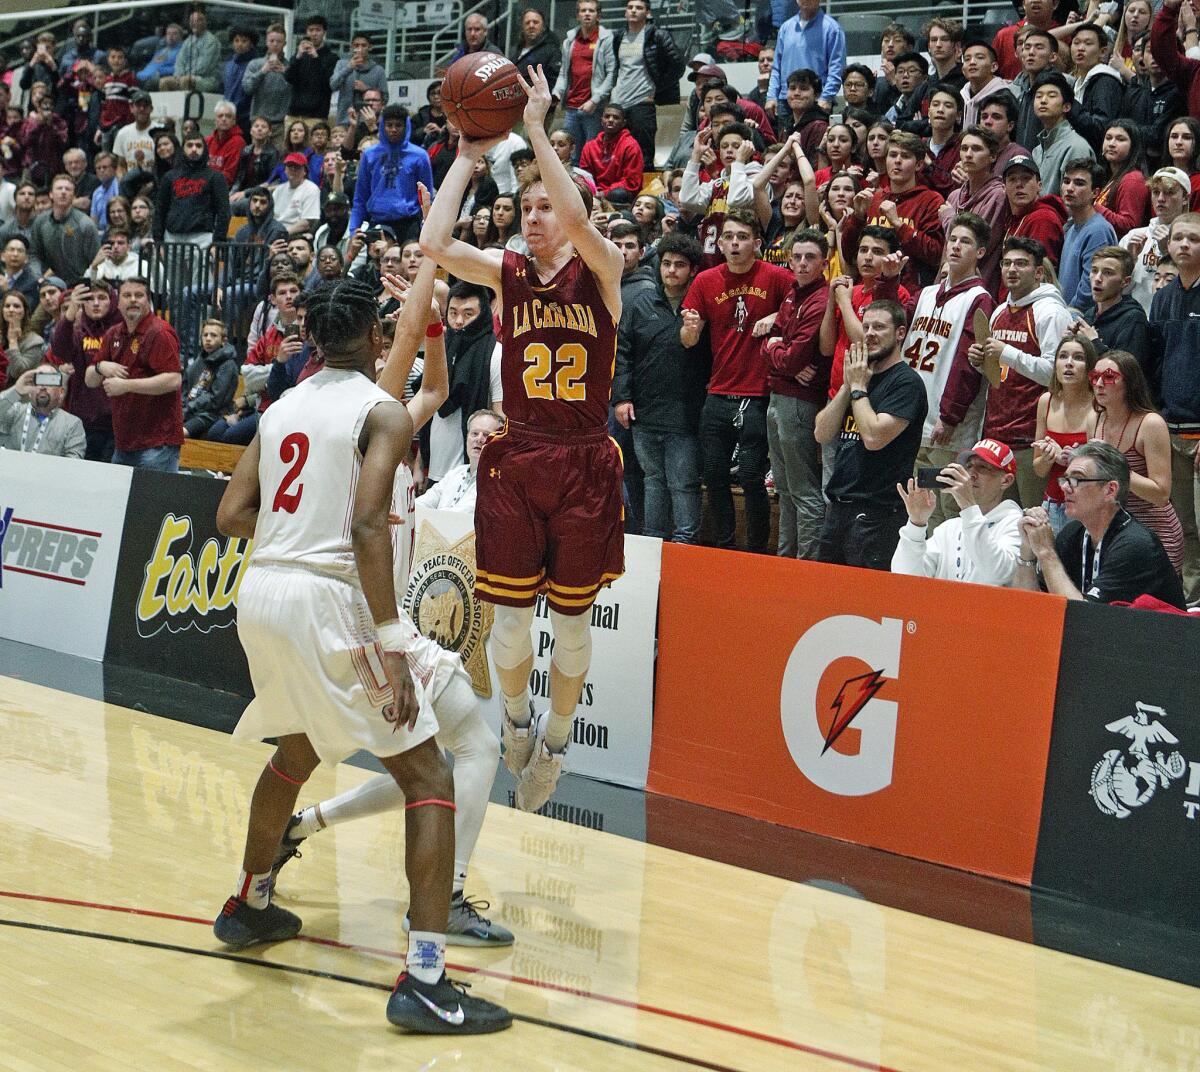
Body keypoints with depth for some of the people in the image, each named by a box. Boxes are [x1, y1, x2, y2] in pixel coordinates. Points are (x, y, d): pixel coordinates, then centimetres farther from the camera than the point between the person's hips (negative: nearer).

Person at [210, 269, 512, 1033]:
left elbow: (231, 517, 12)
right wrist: (391, 643, -21)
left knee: (296, 751, 33)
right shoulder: (384, 411, -6)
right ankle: (424, 980, -13)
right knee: (429, 777, -3)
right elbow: (368, 525, -19)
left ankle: (250, 905, 47)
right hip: (329, 599, -7)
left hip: (262, 593, 8)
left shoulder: (282, 409, 14)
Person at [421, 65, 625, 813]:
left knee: (572, 621, 9)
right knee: (510, 620, 2)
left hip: (584, 465, -2)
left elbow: (578, 220, -26)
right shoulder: (508, 273, 4)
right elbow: (435, 243, -13)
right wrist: (470, 155, -7)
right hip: (515, 462, 2)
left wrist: (537, 129, -23)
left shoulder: (603, 270, -4)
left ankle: (555, 739, 32)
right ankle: (517, 713, 33)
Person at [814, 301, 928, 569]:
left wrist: (859, 387, -8)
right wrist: (849, 385, 0)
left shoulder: (906, 382, -9)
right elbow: (823, 434, 8)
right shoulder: (860, 375, 16)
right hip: (838, 507, 8)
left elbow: (874, 437, -21)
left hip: (878, 513, -8)